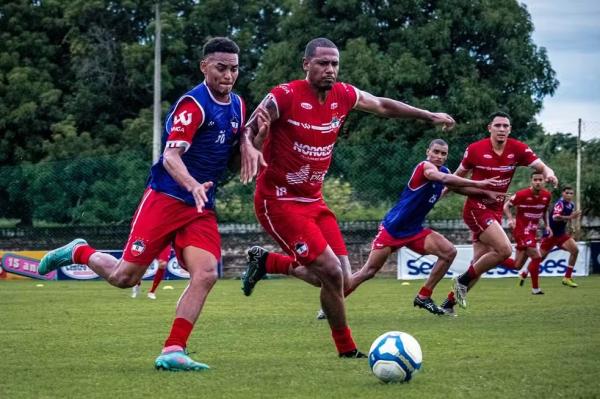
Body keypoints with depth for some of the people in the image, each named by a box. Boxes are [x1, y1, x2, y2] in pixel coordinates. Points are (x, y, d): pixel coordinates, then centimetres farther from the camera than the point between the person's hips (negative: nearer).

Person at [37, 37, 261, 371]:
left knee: (206, 273, -16)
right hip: (165, 198, -6)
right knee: (125, 277, -4)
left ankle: (172, 352, -13)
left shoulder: (237, 105, 8)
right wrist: (193, 186, -42)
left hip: (201, 209, 6)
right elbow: (171, 156, -24)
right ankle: (78, 253, 26)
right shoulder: (194, 104, -16)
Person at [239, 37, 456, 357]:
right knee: (331, 271, -17)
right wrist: (249, 147, -42)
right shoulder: (285, 97, -17)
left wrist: (429, 116, 25)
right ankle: (347, 350, 2)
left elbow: (382, 106, 19)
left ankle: (265, 261, 24)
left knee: (341, 277, 3)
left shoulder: (343, 95, 2)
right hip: (279, 200, -7)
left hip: (313, 200, 7)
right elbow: (249, 130, -18)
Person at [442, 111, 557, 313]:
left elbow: (541, 167, -11)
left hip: (496, 211, 5)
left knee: (479, 263, 6)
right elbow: (459, 174, 6)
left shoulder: (518, 149, -4)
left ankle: (448, 303, 18)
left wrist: (548, 173, -33)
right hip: (476, 208, -5)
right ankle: (463, 281, -6)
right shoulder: (475, 149, -9)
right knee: (504, 249, -22)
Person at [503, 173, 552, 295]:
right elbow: (506, 205, -7)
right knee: (536, 257, -15)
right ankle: (535, 288, -2)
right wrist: (510, 219, -23)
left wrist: (547, 225, 6)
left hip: (532, 231, 7)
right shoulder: (522, 194, -17)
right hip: (521, 230, -7)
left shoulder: (547, 195, 0)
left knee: (517, 265, 7)